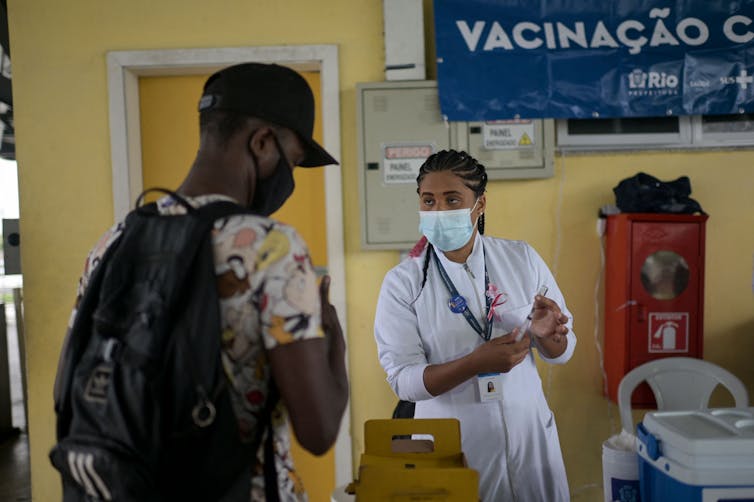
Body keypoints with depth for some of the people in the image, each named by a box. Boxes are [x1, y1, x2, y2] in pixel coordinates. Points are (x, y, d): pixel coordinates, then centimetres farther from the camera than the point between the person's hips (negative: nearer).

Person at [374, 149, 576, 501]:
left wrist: (545, 334, -21)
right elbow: (403, 379, -14)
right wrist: (475, 363, -28)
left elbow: (563, 352, 1)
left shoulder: (522, 258, -4)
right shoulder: (402, 283, -10)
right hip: (452, 444, -2)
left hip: (527, 431, 3)